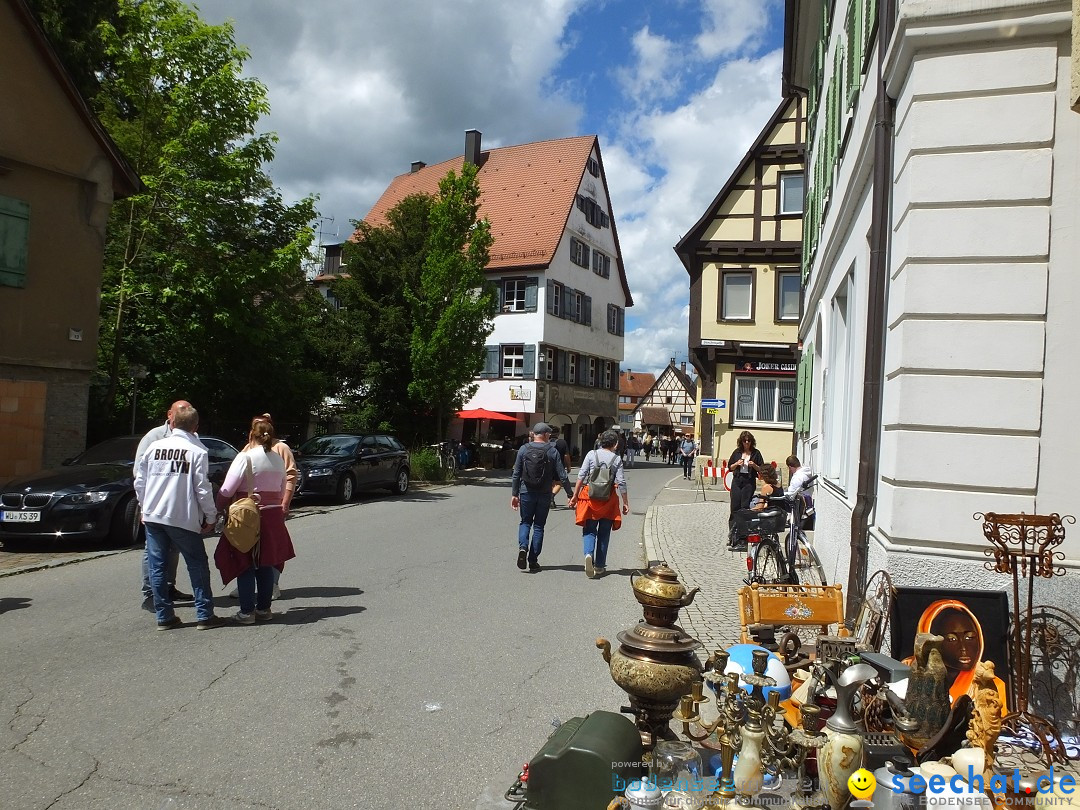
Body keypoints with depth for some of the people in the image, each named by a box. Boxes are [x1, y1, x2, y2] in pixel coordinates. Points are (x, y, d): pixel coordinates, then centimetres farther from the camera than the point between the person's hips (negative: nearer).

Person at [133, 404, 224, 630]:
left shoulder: (154, 446, 4)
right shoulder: (197, 451, -8)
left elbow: (139, 482, 9)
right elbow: (202, 488, -10)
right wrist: (211, 517, 0)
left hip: (152, 516, 4)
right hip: (182, 518, -4)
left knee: (158, 567, 10)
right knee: (197, 565, 6)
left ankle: (164, 616, 14)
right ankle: (205, 615, 7)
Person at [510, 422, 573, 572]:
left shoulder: (524, 449, 0)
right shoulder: (552, 451, -4)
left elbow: (516, 474, 0)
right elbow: (562, 476, -5)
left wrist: (514, 494, 6)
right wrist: (570, 494, 2)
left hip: (526, 493, 1)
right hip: (544, 495, -1)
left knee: (525, 522, 16)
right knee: (539, 526, 9)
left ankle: (523, 547, -10)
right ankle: (533, 561, 9)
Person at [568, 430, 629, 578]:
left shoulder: (591, 455, 0)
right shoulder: (617, 459, 0)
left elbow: (581, 476, -3)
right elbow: (621, 483, -3)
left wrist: (575, 495, 2)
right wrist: (626, 503, 4)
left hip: (590, 497, 0)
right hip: (608, 499, 0)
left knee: (589, 530, 6)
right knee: (604, 533, 12)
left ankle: (589, 554, -21)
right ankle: (599, 565, 17)